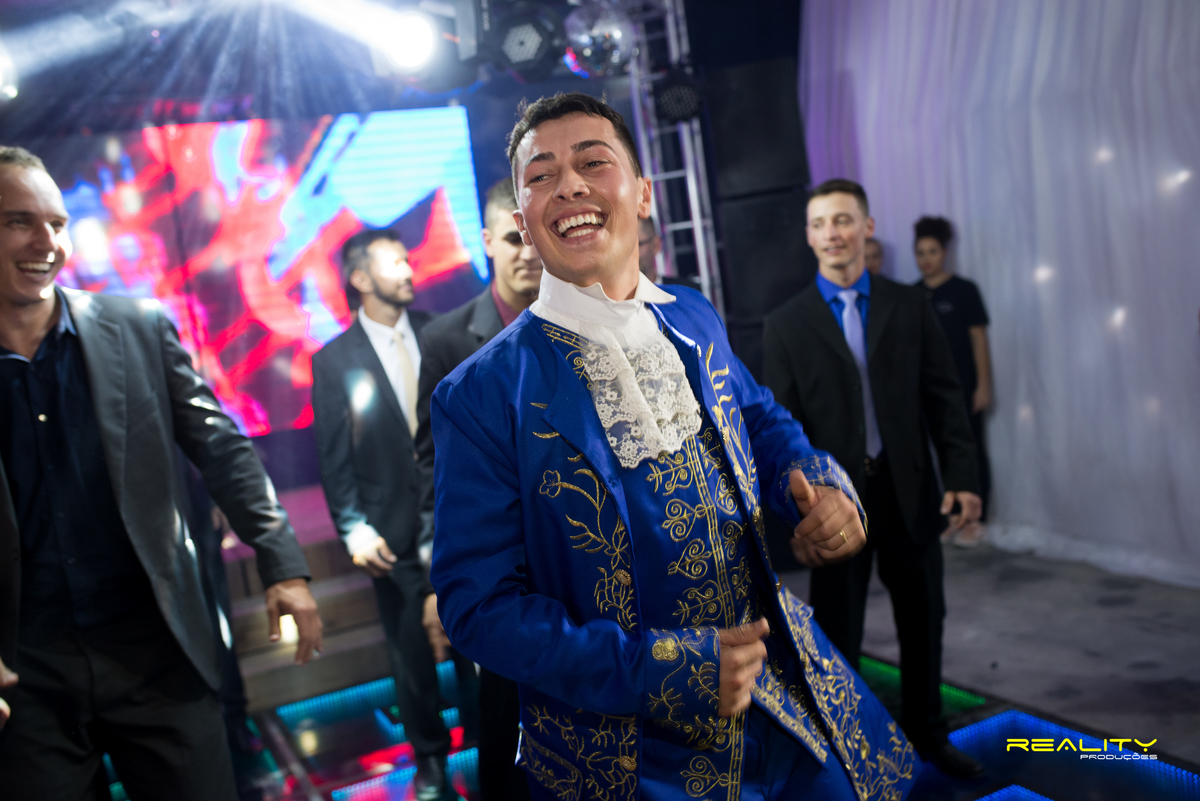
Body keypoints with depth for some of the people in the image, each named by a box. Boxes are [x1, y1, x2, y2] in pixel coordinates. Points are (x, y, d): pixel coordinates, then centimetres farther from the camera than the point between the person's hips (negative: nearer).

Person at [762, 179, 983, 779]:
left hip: (909, 490, 2)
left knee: (923, 621, 16)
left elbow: (943, 396, 3)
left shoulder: (910, 306, 4)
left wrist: (961, 476, -7)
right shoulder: (785, 325, -1)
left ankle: (925, 732, 38)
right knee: (837, 633, 9)